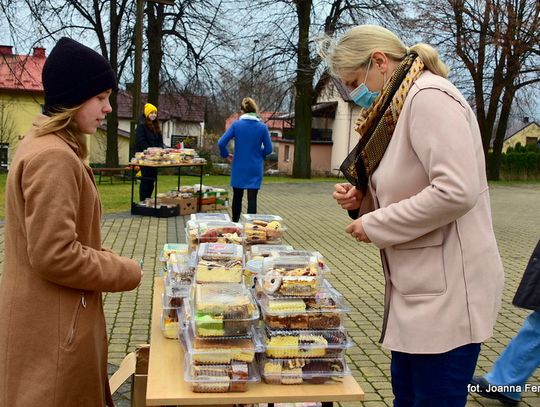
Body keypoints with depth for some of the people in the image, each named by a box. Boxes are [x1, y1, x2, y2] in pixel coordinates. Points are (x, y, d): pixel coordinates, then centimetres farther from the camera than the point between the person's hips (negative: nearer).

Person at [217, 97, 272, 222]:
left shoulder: (236, 125, -6)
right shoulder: (262, 127, -5)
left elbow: (221, 143, -10)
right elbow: (268, 149, -2)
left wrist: (226, 154, 7)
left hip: (239, 167, 1)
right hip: (255, 168, -1)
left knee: (237, 196, 16)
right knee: (252, 198, 2)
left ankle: (235, 223, 28)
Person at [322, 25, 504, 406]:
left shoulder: (429, 96, -14)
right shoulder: (399, 108, 15)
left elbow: (456, 192, -26)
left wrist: (374, 225, -16)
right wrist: (361, 199, 3)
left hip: (448, 289, -10)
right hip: (419, 287, 10)